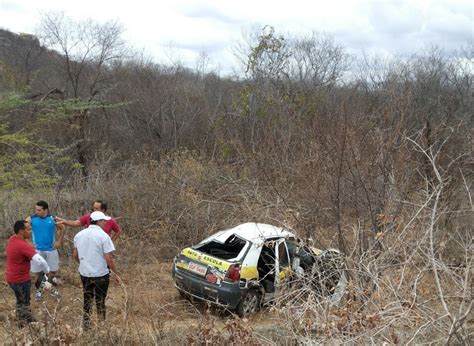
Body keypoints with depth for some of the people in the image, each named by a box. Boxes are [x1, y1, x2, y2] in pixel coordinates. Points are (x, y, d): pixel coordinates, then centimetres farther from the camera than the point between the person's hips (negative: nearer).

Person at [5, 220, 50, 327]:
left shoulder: (13, 239, -1)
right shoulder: (23, 245, -30)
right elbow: (39, 260, -36)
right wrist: (47, 270, -20)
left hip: (12, 277, 9)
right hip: (20, 279, -9)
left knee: (24, 301, 24)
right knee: (23, 304, 9)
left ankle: (29, 321, 39)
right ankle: (24, 327, 22)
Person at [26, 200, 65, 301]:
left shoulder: (52, 218, -9)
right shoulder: (31, 219, -11)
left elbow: (62, 228, 6)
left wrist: (59, 241, 1)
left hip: (51, 249, 1)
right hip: (37, 249, -1)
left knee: (53, 270, 11)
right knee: (38, 271, 8)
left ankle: (54, 289, 29)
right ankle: (39, 290, 26)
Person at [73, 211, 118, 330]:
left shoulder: (79, 235, 1)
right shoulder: (103, 236, -17)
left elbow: (75, 255, 11)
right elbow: (109, 258, -18)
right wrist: (116, 273, -7)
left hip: (84, 273, 5)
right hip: (101, 274, -5)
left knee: (87, 300, 19)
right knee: (100, 301, 10)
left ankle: (86, 325, 25)